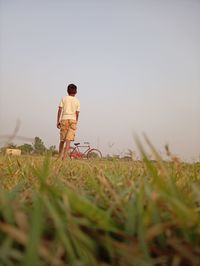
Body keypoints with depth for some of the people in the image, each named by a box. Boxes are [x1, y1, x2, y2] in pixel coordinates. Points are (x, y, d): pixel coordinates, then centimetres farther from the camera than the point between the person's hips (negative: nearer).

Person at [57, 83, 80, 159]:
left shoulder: (64, 98, 7)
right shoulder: (77, 101, 9)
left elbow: (60, 110, 0)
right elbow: (77, 113, 6)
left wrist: (58, 121, 3)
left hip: (64, 119, 1)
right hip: (73, 120, -1)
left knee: (62, 140, 10)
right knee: (68, 140, -6)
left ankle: (60, 156, 14)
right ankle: (64, 157, -15)